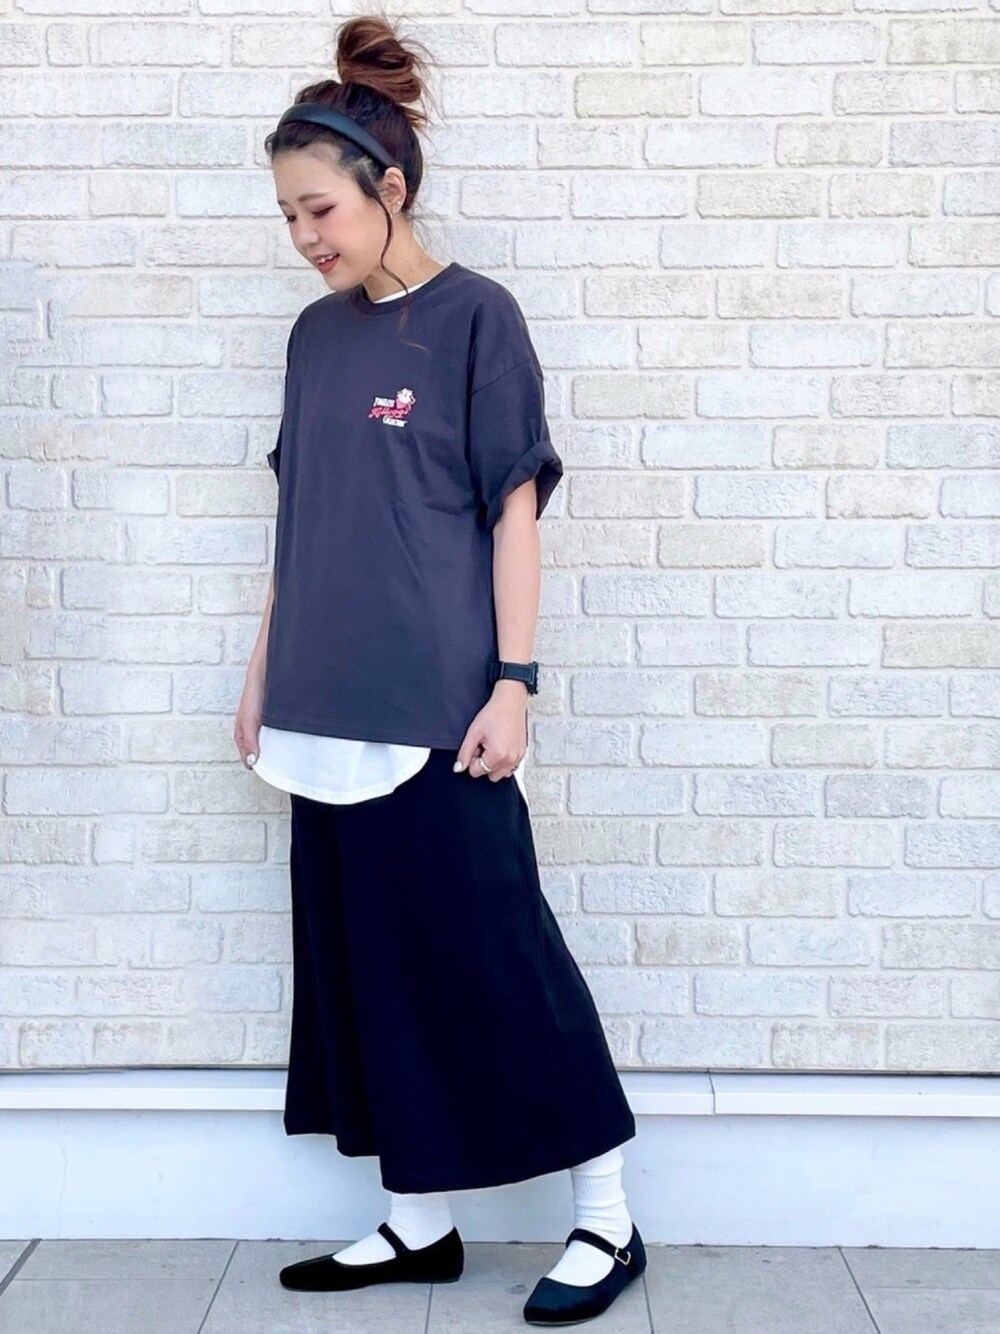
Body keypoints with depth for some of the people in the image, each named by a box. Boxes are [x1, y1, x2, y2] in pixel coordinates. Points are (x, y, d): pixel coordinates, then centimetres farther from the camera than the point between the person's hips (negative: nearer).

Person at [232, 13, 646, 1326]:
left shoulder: (475, 316, -5)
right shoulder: (317, 335, 12)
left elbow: (514, 511, -8)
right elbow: (300, 520, 15)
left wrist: (513, 682, -13)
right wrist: (264, 673, 15)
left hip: (437, 710, -7)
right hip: (326, 712, 7)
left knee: (499, 958, -1)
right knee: (365, 963, 11)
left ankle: (607, 1218, 15)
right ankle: (417, 1221, 24)